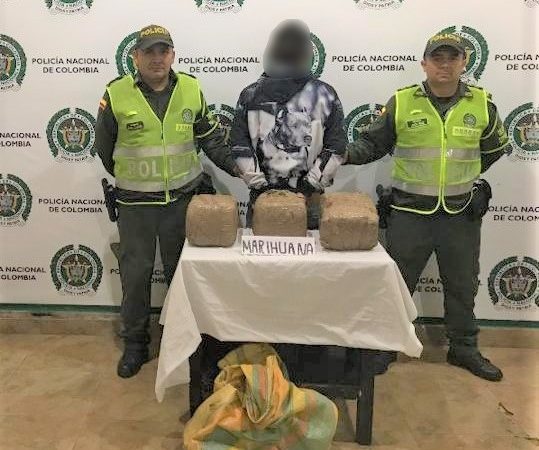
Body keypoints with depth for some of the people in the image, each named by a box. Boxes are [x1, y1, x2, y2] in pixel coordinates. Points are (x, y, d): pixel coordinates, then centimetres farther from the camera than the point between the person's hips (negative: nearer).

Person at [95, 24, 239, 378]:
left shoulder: (191, 89, -1)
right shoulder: (116, 94, -8)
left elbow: (211, 137, 8)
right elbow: (105, 147, 5)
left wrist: (237, 167, -2)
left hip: (182, 198, 2)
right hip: (136, 203, -1)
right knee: (135, 275, 8)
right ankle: (135, 344, 26)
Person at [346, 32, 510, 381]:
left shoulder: (481, 104, 1)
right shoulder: (402, 102, -4)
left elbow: (496, 146, 17)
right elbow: (373, 144, 0)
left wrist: (464, 172, 10)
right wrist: (343, 154, -17)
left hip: (462, 213, 2)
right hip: (410, 212, -2)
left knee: (463, 285, 15)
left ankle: (464, 348, 34)